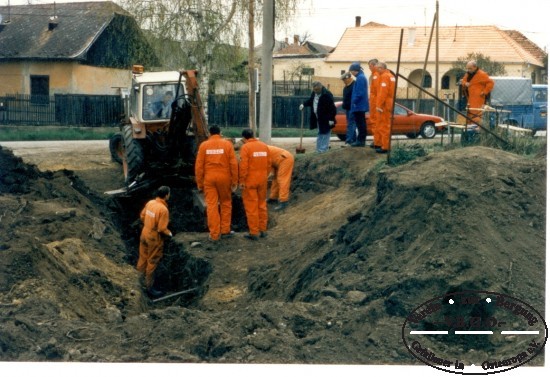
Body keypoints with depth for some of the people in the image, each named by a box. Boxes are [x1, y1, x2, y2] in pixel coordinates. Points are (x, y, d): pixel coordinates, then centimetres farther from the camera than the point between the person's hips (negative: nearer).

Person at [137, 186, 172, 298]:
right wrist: (169, 234, -5)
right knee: (152, 263, 7)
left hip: (144, 234, 7)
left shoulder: (150, 203, -4)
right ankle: (149, 287, 17)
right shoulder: (163, 209, -27)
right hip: (154, 238, -7)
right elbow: (162, 229, -25)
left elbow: (142, 216, 9)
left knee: (143, 258, 21)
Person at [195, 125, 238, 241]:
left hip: (209, 178, 0)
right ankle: (225, 230, 18)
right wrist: (234, 181, 3)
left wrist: (199, 183, 8)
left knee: (211, 205, 3)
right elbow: (233, 164, -4)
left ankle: (214, 234, 4)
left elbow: (199, 165, 0)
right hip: (224, 177, 0)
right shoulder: (227, 144, 0)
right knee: (225, 203, 15)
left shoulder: (203, 145, 1)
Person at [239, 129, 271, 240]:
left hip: (250, 181, -5)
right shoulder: (264, 146, 4)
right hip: (262, 180, 5)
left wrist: (241, 181, -10)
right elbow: (269, 164, 6)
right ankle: (263, 230, 20)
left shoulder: (245, 147, -12)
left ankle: (254, 232, 3)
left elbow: (243, 166, -16)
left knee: (251, 206, 1)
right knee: (262, 205, 16)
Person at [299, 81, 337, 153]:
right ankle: (319, 148, 24)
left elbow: (332, 107, -22)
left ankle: (323, 148, 1)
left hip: (325, 119, -8)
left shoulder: (327, 94, -22)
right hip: (318, 118, 9)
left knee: (325, 133, -2)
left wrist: (331, 119, -22)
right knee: (320, 133, 16)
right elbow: (310, 101, 23)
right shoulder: (314, 93, 4)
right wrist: (304, 104, 4)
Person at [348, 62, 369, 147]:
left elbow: (359, 92, -22)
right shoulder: (362, 77, 15)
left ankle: (360, 140, -5)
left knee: (360, 123, -7)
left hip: (359, 105, -10)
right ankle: (362, 140, 19)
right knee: (361, 123, 13)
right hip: (362, 105, 10)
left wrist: (354, 101, -15)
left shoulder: (360, 78, -16)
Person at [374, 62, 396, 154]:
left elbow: (383, 92, -21)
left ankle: (385, 147, -7)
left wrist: (379, 105, -21)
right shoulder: (391, 76, 17)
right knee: (387, 126, 15)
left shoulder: (384, 76, -13)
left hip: (384, 105, -10)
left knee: (383, 126, -7)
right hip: (389, 104, 10)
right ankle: (385, 145, 21)